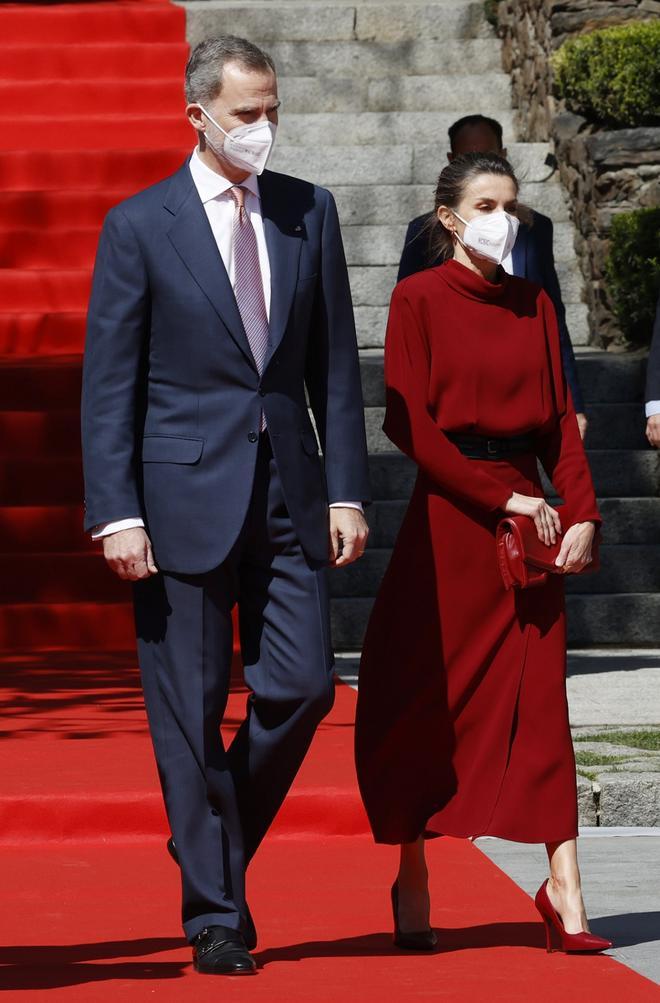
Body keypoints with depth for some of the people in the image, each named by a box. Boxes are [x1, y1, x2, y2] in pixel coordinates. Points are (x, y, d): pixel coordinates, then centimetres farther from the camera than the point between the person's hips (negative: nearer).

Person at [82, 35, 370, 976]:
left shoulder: (309, 212, 9)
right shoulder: (138, 226, -2)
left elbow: (336, 361, 10)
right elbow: (108, 382, -3)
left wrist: (346, 489, 3)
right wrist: (117, 513, -10)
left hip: (290, 492, 3)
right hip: (185, 494, -3)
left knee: (302, 686, -3)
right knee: (190, 712, 0)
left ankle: (219, 849, 21)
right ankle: (215, 916, 9)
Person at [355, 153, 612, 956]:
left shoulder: (533, 305, 11)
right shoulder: (419, 300, -3)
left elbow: (559, 416, 8)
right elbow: (408, 422, -9)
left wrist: (580, 511, -7)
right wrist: (500, 498, -14)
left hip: (528, 516, 4)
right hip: (449, 520, -4)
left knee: (539, 703, 0)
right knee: (427, 702, 3)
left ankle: (564, 892, -2)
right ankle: (412, 885, 16)